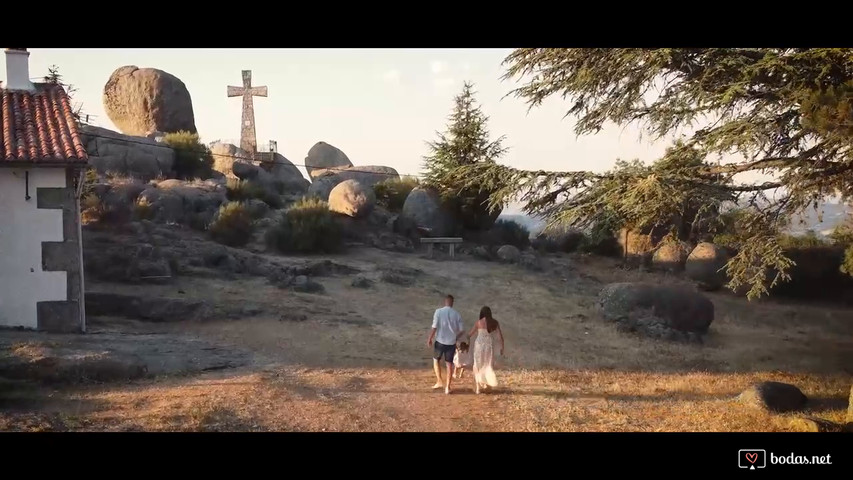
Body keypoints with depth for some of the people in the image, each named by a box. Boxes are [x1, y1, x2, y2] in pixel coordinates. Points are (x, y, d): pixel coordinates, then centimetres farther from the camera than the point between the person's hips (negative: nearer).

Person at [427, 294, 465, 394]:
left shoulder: (439, 312, -10)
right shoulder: (456, 314, -2)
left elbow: (434, 327, -13)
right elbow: (462, 330, 1)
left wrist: (430, 339, -2)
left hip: (440, 341, -2)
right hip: (451, 342, 2)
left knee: (436, 360, 20)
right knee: (449, 364, 11)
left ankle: (439, 381, 14)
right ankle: (447, 386, 12)